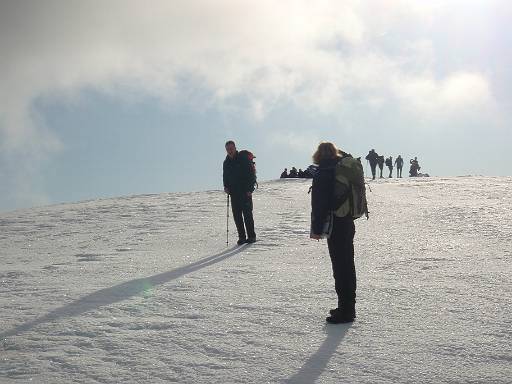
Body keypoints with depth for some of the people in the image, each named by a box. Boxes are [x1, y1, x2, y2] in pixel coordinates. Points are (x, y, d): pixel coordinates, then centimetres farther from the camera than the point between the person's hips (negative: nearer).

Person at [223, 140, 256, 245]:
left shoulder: (243, 160, -4)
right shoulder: (226, 163, 12)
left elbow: (252, 175, -6)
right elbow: (225, 177, 23)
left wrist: (250, 189, -13)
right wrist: (226, 187, 5)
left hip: (245, 192, -5)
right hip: (233, 193, 5)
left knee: (247, 214, -5)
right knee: (237, 215, 2)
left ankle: (251, 236, 2)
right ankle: (242, 237, 7)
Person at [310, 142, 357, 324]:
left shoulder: (322, 173, -12)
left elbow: (319, 204, -16)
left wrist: (316, 229, -12)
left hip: (335, 227, -9)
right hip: (348, 223, 9)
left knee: (340, 268, -5)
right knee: (347, 266, 15)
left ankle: (345, 310, -1)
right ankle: (348, 307, 25)